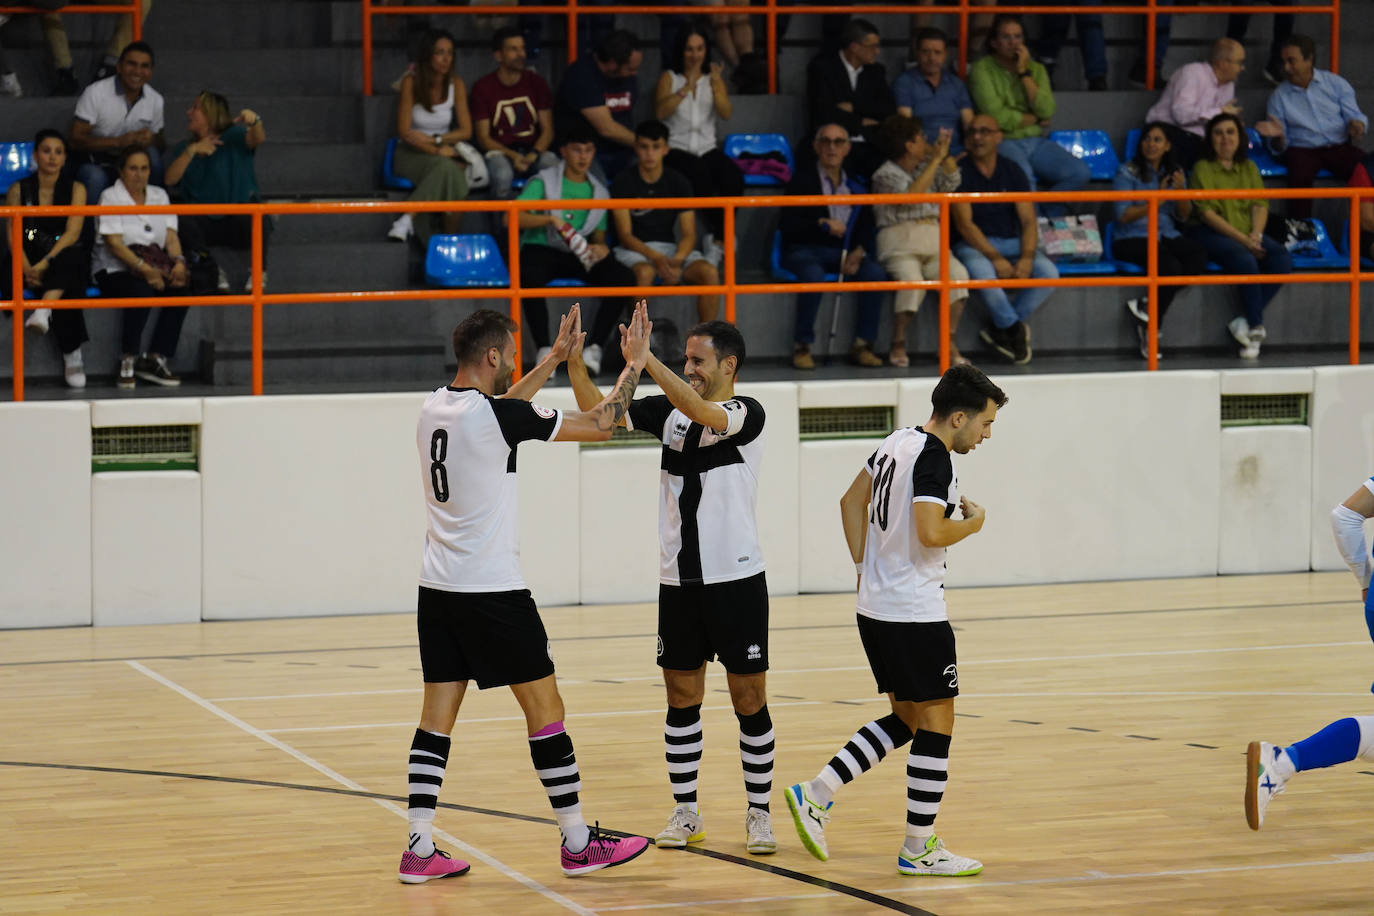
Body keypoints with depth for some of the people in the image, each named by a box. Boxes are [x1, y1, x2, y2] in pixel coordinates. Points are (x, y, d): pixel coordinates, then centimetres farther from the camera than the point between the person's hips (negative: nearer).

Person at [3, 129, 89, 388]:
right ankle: (72, 354, -32)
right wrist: (27, 269, -23)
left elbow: (72, 233, -7)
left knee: (70, 259, -39)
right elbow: (13, 234, -2)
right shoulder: (19, 190, 9)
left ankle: (44, 311, -61)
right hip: (29, 260, 1)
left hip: (64, 259, -1)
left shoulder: (75, 189, 7)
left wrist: (45, 264, -24)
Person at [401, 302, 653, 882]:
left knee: (437, 717, 7)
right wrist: (634, 365, 6)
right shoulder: (497, 415, -15)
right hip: (492, 590, -7)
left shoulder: (436, 408, 7)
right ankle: (578, 844, 8)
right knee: (544, 709, 3)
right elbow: (600, 425, -8)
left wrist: (556, 359, 35)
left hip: (437, 589, 8)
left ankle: (419, 851, 4)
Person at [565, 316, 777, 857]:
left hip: (737, 579, -5)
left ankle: (759, 814, 10)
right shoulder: (668, 410, 8)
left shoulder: (746, 413, -9)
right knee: (682, 698, 8)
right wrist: (574, 363, -11)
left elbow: (704, 413, -29)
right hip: (678, 582, 5)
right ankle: (685, 812, 17)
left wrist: (645, 360, -34)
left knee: (749, 699, 1)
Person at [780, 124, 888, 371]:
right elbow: (786, 225, -6)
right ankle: (802, 347, -27)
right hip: (805, 250, -4)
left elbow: (866, 228, 12)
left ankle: (862, 345, -19)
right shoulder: (803, 179, 4)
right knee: (813, 275, -38)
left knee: (875, 273, -25)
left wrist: (858, 252, -8)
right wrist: (822, 224, -18)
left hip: (843, 251, 4)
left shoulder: (854, 183, 16)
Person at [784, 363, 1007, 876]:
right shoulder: (934, 459, -18)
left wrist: (864, 566, 19)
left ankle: (815, 795, 11)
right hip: (916, 616, -10)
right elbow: (930, 532, -29)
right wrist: (972, 523, -10)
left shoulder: (900, 442, 11)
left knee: (905, 720, 17)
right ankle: (919, 849, 3)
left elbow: (852, 501, 21)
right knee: (936, 723, -1)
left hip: (875, 606, 10)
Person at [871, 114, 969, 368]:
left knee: (957, 274, -25)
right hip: (900, 244, -5)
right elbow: (910, 197, -15)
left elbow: (950, 184, 12)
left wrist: (946, 153, 2)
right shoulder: (885, 175, 1)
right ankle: (898, 345, -19)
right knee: (912, 280, -34)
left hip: (933, 241, 5)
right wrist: (935, 160, -12)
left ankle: (949, 343, -22)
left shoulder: (925, 167, 22)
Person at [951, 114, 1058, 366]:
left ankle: (1001, 327, -11)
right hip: (973, 245, -4)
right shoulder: (959, 172, -4)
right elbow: (964, 224, -13)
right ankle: (1015, 327, -15)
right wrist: (995, 258, -24)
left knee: (1049, 272, -23)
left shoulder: (1012, 172, 7)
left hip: (1010, 242, 4)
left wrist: (1026, 257, -19)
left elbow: (1028, 221, 1)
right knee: (982, 270, -39)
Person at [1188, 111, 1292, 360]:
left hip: (1248, 234, 6)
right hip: (1212, 234, -6)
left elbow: (1260, 204, 8)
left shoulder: (1248, 167, 18)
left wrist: (1256, 234, -12)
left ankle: (1244, 321, -22)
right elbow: (1207, 212, -10)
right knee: (1245, 261, -35)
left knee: (1282, 260, -22)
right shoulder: (1203, 168, 0)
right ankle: (1256, 327, -27)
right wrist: (1241, 239, -17)